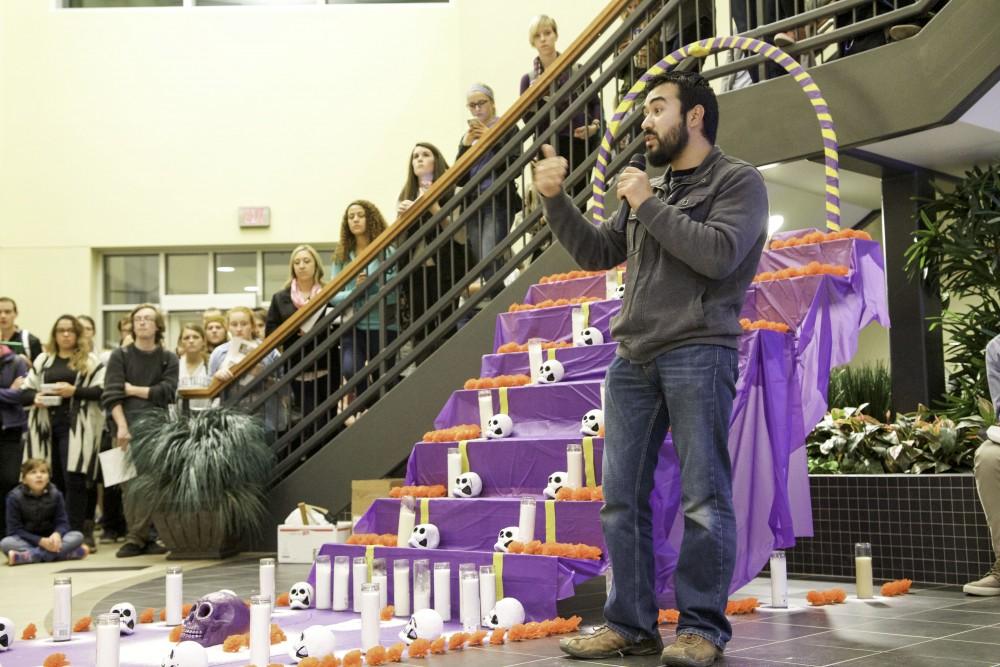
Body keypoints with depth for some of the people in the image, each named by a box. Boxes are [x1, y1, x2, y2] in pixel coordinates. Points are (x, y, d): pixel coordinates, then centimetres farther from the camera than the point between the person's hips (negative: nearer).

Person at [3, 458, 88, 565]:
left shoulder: (55, 495, -4)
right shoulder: (15, 497, -10)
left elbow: (62, 522, -5)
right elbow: (15, 529, -13)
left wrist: (57, 534, -31)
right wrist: (40, 541, -25)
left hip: (50, 540, 2)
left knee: (78, 536, -23)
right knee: (5, 543, -33)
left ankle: (25, 556, -34)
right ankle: (63, 552, -39)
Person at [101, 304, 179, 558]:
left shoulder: (168, 359, 12)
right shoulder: (120, 356, 9)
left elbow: (166, 392, -1)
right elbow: (111, 395, -2)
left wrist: (132, 389, -1)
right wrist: (122, 426, -14)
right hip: (127, 425, 0)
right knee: (131, 482, -4)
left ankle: (135, 538, -6)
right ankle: (141, 538, 1)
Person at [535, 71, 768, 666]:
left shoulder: (738, 181, 2)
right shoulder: (652, 190, 21)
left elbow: (718, 253, -15)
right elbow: (595, 252, 22)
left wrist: (649, 205, -7)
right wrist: (556, 200, 10)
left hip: (698, 353, -7)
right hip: (633, 358, 7)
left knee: (704, 499, -4)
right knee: (622, 499, 5)